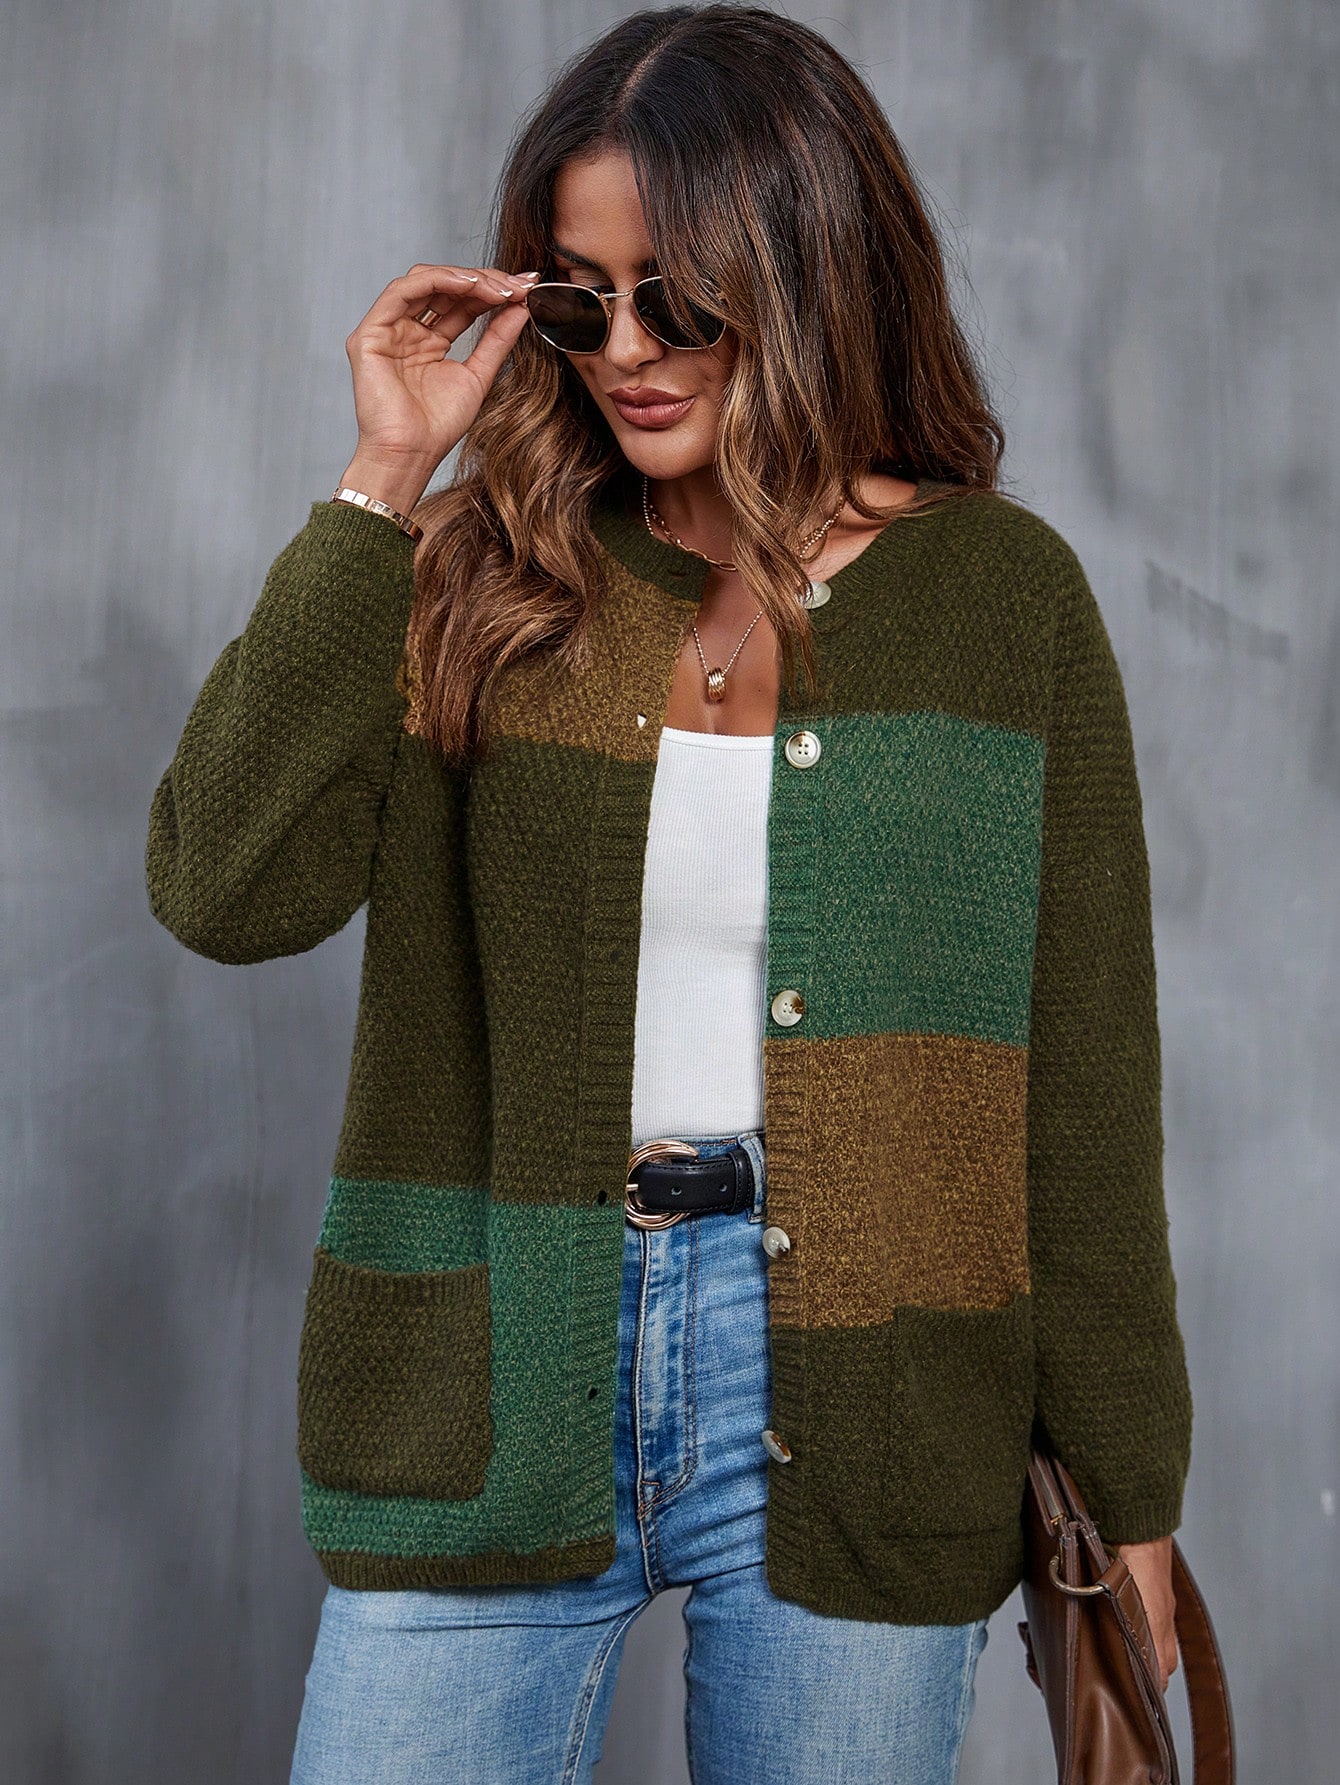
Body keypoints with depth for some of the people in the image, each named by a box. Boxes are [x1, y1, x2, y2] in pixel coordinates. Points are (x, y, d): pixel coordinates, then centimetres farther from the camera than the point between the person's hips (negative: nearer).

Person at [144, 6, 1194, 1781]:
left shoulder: (1000, 596, -1)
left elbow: (1083, 1072, 1)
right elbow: (228, 887, -12)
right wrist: (382, 488, -11)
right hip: (485, 1403, 1)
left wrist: (1126, 1487, 3)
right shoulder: (488, 580, 2)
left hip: (850, 1421, 0)